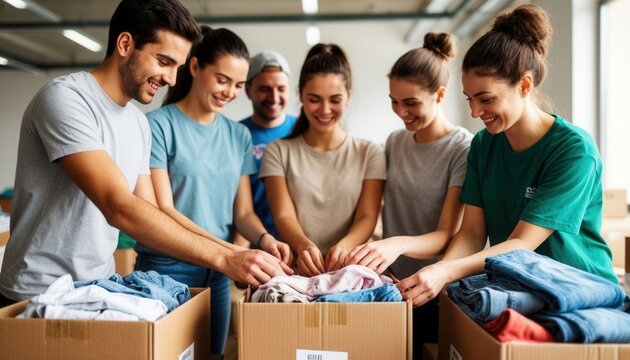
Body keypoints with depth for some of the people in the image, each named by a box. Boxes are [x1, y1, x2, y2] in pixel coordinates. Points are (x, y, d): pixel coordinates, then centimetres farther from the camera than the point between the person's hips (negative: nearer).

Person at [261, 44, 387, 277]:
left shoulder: (370, 153, 12)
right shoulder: (278, 152, 11)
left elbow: (368, 217, 2)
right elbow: (283, 216, -1)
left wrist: (345, 245, -21)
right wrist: (304, 245, -24)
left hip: (350, 272, 0)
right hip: (297, 273, 0)